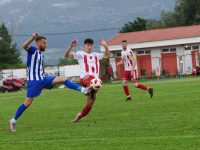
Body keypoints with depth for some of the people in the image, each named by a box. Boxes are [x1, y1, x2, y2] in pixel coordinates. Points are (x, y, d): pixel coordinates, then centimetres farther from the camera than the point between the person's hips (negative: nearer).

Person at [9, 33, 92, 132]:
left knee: (62, 79, -4)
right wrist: (33, 38, -50)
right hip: (34, 81, -8)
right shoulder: (32, 50, -9)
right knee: (28, 102, -8)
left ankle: (82, 90, -9)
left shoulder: (41, 53, 15)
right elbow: (24, 46, -33)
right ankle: (13, 121, 2)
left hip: (43, 79, 8)